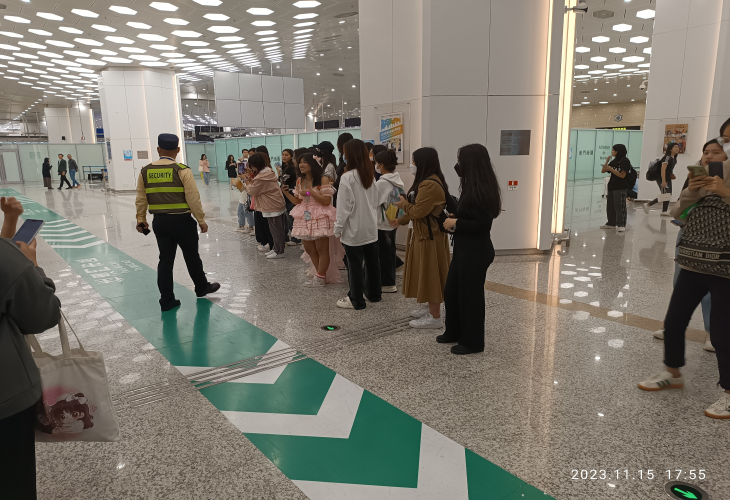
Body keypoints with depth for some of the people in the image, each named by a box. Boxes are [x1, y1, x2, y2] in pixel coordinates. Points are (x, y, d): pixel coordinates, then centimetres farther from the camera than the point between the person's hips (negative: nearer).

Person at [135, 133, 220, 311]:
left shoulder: (145, 171, 2)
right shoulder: (182, 170, -11)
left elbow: (141, 199, 7)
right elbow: (193, 198, -13)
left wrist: (141, 219, 18)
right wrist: (201, 220, -4)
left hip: (159, 222, 4)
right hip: (182, 221, -4)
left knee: (165, 259, 10)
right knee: (192, 256, 14)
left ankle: (167, 300, 13)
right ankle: (202, 287, 32)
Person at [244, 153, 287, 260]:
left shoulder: (260, 178, -21)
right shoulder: (268, 171, 8)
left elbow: (252, 191, -8)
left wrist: (248, 182, 8)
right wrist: (251, 180, 10)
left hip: (273, 207, -10)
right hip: (276, 205, 10)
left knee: (275, 230, 0)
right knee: (276, 229, 17)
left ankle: (278, 251, 9)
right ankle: (275, 248, 26)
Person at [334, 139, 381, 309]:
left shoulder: (347, 177, -16)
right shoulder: (371, 175, 5)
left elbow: (344, 206, -15)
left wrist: (338, 228, -7)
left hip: (354, 228, -7)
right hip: (371, 226, 7)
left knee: (355, 265, 2)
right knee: (372, 261, 16)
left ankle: (356, 300, 12)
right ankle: (374, 293, 29)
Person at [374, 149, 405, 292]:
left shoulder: (381, 183, -21)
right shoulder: (398, 180, 4)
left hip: (381, 225, -8)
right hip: (393, 223, 8)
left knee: (383, 254, 3)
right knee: (390, 252, 16)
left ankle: (387, 284, 12)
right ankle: (390, 281, 28)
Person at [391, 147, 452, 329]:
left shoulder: (430, 185, -23)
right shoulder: (427, 182, 14)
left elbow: (418, 211, -25)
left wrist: (404, 204, -6)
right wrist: (401, 220, 17)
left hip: (429, 235, -11)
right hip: (423, 233, 11)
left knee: (430, 274, -4)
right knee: (426, 273, 18)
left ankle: (435, 317, 4)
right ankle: (430, 307, 30)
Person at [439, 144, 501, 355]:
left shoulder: (481, 190, -21)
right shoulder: (473, 187, 9)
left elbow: (482, 224, -24)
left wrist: (455, 223, -16)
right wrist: (453, 218, 5)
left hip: (476, 252, -10)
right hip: (464, 249, 10)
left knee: (470, 295, 3)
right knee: (451, 290, 18)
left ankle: (472, 342, 19)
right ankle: (454, 332, 35)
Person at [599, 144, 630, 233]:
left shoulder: (625, 161, -7)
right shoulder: (613, 161, 15)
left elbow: (622, 175, -14)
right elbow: (603, 171, 12)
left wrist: (611, 169, -18)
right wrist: (607, 161, 0)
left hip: (620, 188, -8)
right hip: (611, 187, 8)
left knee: (620, 207, -6)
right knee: (610, 206, 10)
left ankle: (621, 225, -2)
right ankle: (611, 223, 19)